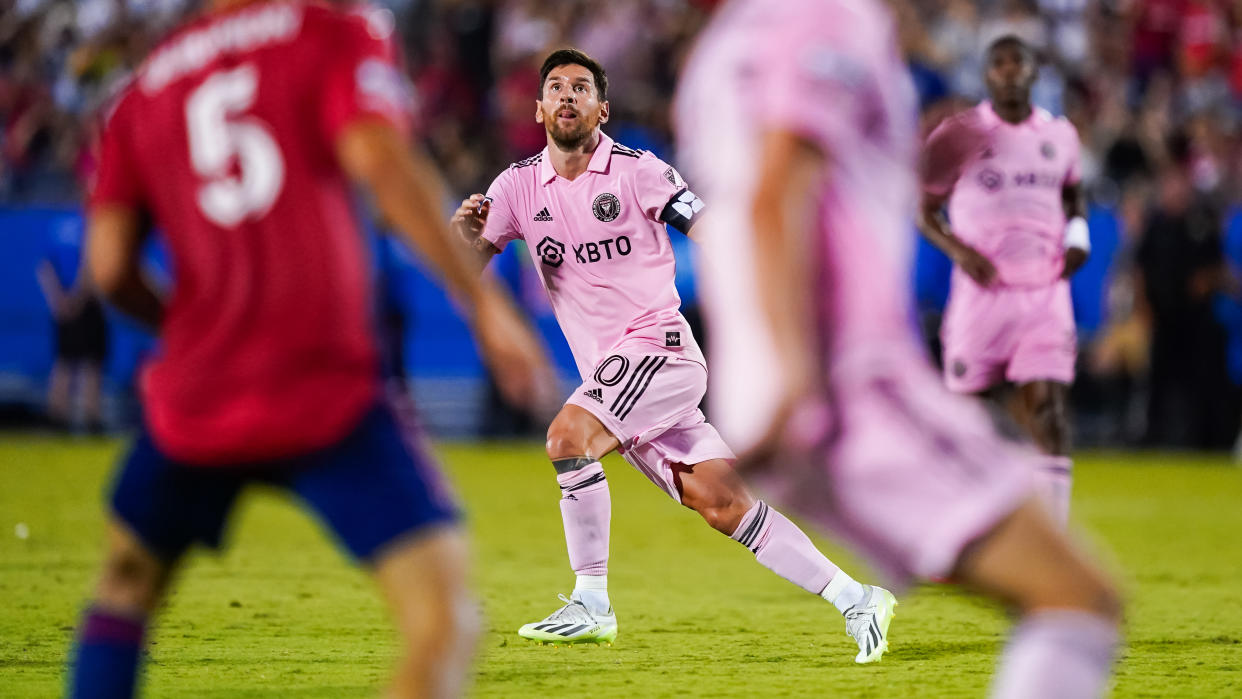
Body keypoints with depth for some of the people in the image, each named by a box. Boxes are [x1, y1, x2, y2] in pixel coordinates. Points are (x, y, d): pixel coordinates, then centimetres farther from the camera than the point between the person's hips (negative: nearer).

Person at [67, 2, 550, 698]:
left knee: (127, 586, 27)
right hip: (328, 393, -4)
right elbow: (380, 159, -14)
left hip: (195, 399, 4)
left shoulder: (144, 89, 15)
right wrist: (484, 300, -12)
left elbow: (109, 264, 8)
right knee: (442, 619, -5)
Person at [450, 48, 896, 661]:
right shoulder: (517, 186, 8)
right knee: (723, 505, -2)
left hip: (657, 344, -4)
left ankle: (591, 605, -14)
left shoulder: (637, 171, -4)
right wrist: (466, 235, -17)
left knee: (568, 436, -25)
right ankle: (855, 601, 5)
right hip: (607, 373, 4)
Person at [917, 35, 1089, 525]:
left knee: (1047, 403, -13)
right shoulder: (962, 135, -1)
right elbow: (926, 212, 5)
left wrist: (1078, 233, 5)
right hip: (981, 289, -2)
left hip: (1045, 291, 2)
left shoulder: (1060, 135, 9)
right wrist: (957, 249, -13)